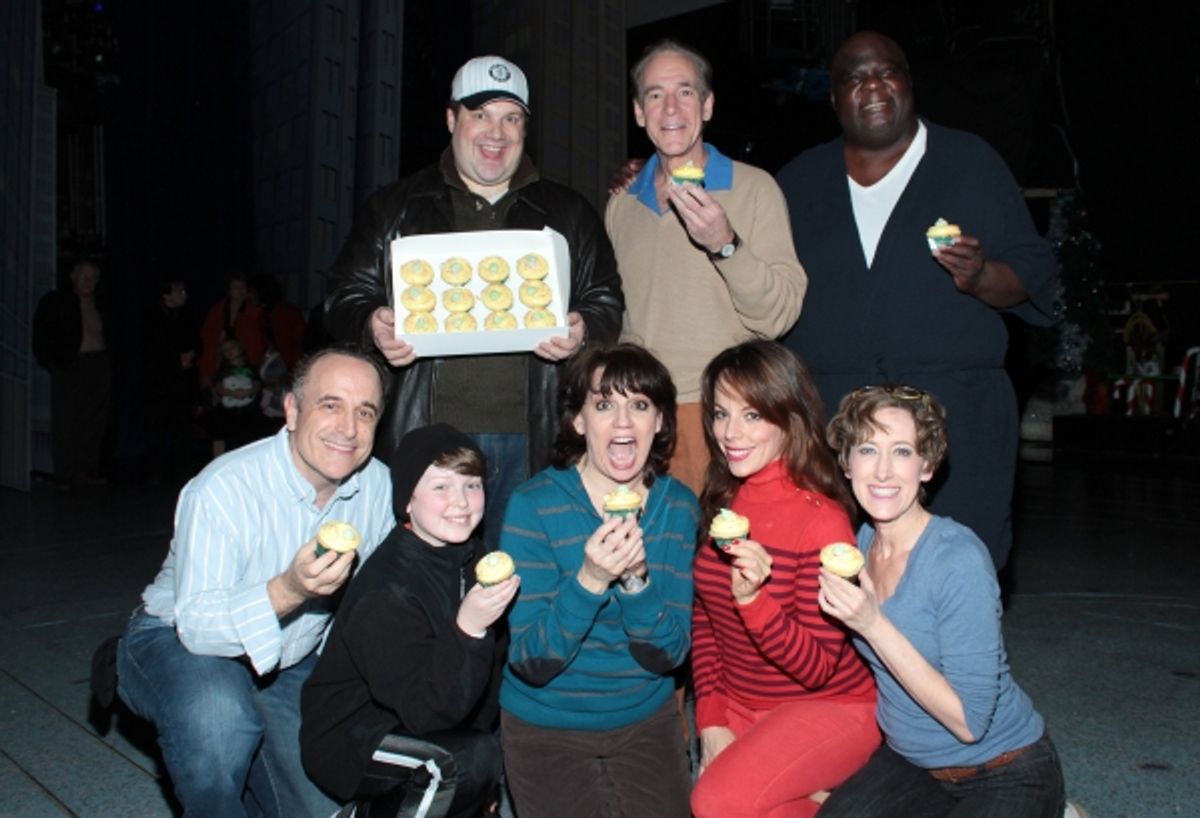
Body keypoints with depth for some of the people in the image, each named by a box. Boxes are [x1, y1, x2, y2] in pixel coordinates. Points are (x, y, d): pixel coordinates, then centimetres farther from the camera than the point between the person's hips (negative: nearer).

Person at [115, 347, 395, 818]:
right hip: (178, 641, -5)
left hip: (289, 662, 5)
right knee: (218, 718, -37)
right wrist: (289, 590, -49)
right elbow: (195, 624, -33)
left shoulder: (379, 485, -11)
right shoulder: (223, 489, -27)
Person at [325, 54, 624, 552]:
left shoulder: (566, 214, 15)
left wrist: (584, 329, -6)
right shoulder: (396, 210, 12)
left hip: (531, 441, 1)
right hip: (426, 437, -1)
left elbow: (608, 302, 16)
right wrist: (371, 325, -10)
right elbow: (344, 298, 12)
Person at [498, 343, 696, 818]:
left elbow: (669, 654, -10)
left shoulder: (678, 507, -7)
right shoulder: (533, 505, -18)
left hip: (647, 720, 3)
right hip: (546, 729, -2)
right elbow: (531, 662, -19)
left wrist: (636, 581, -29)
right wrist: (589, 582, -36)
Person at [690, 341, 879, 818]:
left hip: (830, 708, -6)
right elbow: (702, 621, 6)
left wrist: (753, 598, -36)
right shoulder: (720, 504, -2)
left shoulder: (821, 521, -21)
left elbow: (818, 668, -20)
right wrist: (711, 719, -3)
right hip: (740, 707, 6)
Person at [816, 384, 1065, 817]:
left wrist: (873, 624, -29)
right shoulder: (863, 542, -3)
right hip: (908, 760, 5)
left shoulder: (959, 559, -23)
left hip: (1005, 776, -5)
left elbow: (969, 721, -24)